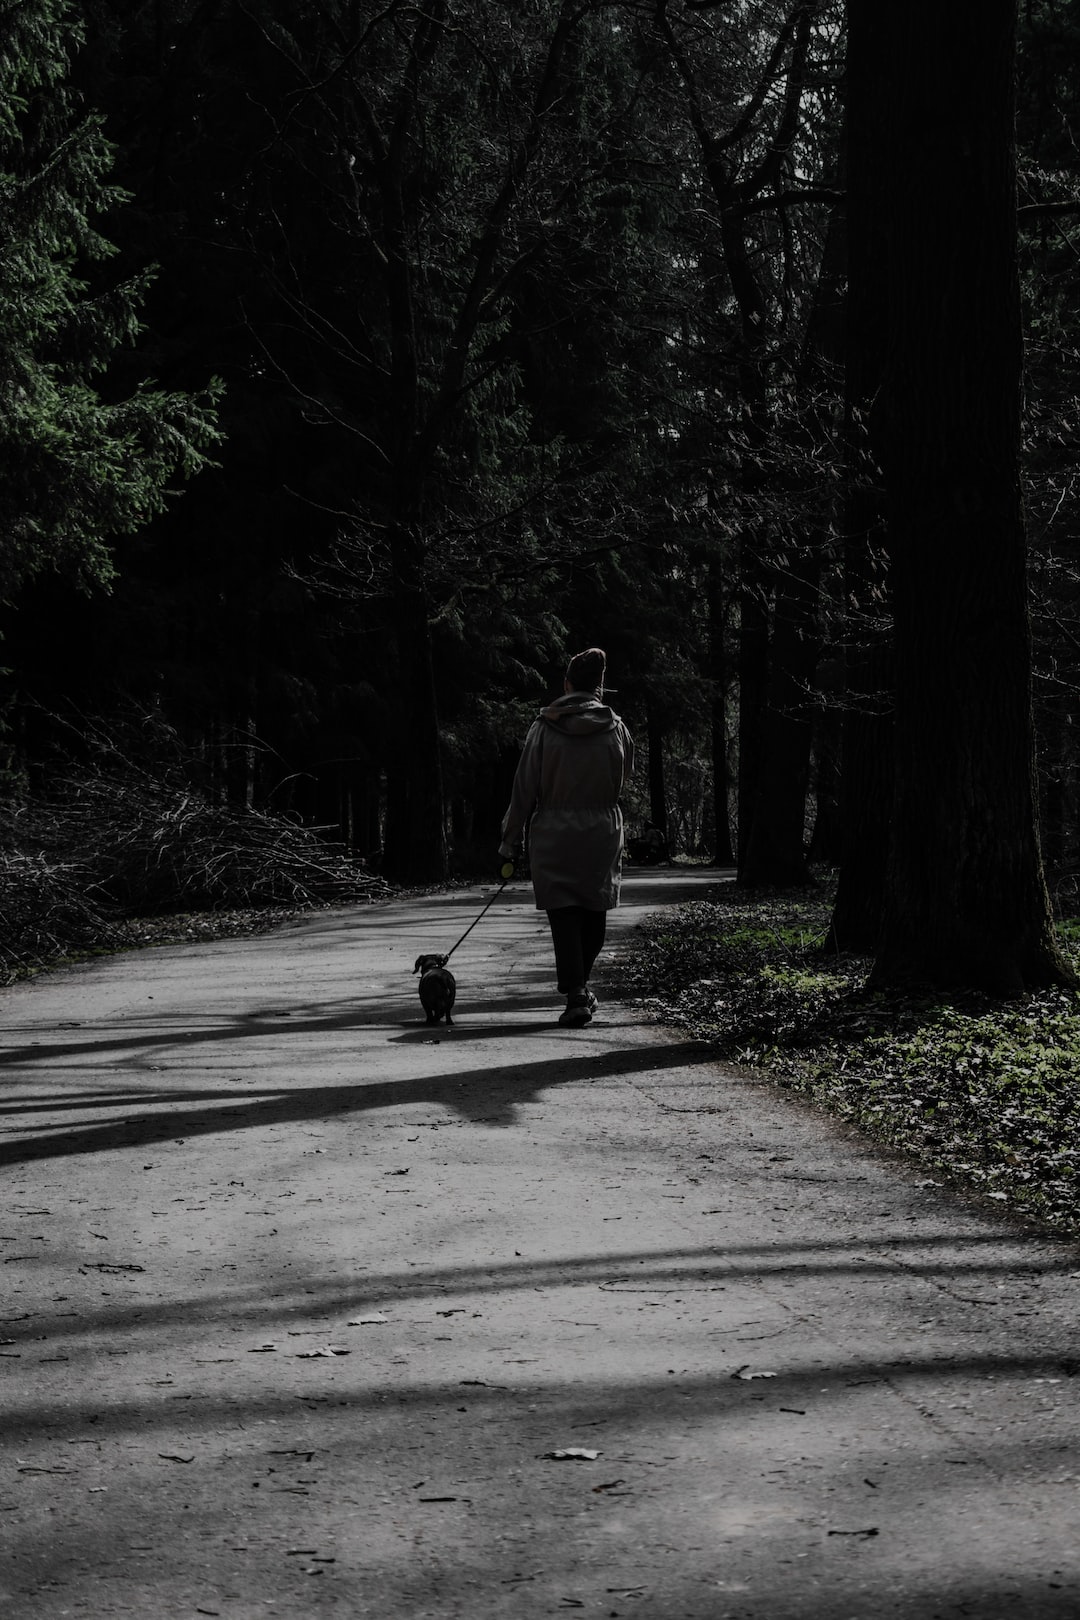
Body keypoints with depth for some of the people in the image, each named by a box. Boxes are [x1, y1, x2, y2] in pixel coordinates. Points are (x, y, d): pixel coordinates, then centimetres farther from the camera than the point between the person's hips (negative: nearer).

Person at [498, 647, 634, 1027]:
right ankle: (579, 985, 25)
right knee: (594, 911, 15)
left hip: (554, 834, -2)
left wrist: (511, 838, 4)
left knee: (563, 914, -1)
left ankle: (576, 995, -12)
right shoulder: (615, 728, -2)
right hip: (603, 832, 2)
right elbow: (625, 772, 14)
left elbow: (525, 786, -3)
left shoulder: (544, 727, -6)